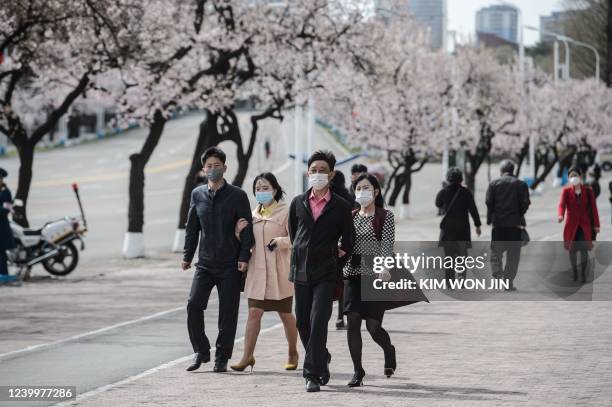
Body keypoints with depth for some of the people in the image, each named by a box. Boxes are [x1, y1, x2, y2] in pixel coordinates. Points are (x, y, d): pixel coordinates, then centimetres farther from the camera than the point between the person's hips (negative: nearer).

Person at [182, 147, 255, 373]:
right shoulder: (197, 195, 9)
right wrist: (187, 256, 12)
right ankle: (201, 351, 7)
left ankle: (221, 358, 9)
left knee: (228, 312, -1)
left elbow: (247, 228, -2)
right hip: (205, 263, 3)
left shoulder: (237, 196, -1)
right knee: (194, 305, -9)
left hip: (229, 265, -3)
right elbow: (192, 227, 16)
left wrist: (244, 257, -10)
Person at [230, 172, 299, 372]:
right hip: (258, 271, 4)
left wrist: (280, 241, -26)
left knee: (285, 314, 8)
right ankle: (247, 356, -5)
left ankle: (293, 353, 26)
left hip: (279, 272, -4)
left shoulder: (285, 212, -5)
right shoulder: (254, 214, 12)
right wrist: (239, 232, 1)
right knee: (254, 312, -4)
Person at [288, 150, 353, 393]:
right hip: (301, 270, 4)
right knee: (303, 322, 9)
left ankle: (312, 374, -13)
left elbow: (347, 242, 10)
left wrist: (336, 255, 6)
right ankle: (321, 359, 33)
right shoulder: (298, 203, 8)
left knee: (318, 321, -14)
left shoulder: (341, 206, 1)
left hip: (326, 274, -4)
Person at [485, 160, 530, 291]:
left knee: (496, 252, 8)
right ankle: (509, 283, 2)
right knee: (513, 255, 5)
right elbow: (525, 203, -5)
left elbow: (489, 202, -4)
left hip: (498, 223, 0)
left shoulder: (494, 184, 3)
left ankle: (497, 274, -13)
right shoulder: (521, 184, 2)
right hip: (515, 224, 0)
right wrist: (519, 215, 10)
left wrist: (489, 219, 5)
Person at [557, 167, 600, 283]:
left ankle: (583, 273, 0)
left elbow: (593, 208, 4)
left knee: (584, 250, -9)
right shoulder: (566, 191, 0)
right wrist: (560, 215, -37)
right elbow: (561, 204, -15)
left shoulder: (588, 191, 2)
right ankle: (574, 272, 19)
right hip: (571, 225, 1)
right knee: (572, 249, 5)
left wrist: (596, 225, 0)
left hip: (585, 225, -1)